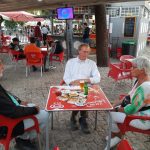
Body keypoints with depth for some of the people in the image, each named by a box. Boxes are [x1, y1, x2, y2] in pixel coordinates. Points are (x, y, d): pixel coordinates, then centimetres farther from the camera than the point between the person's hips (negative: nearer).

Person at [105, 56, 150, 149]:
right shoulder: (141, 80, 0)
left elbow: (131, 110, -28)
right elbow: (131, 96, 13)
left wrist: (117, 109, -11)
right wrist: (119, 103, 1)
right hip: (137, 110, 10)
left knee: (110, 114, -10)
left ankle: (116, 137, 17)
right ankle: (115, 136, 20)